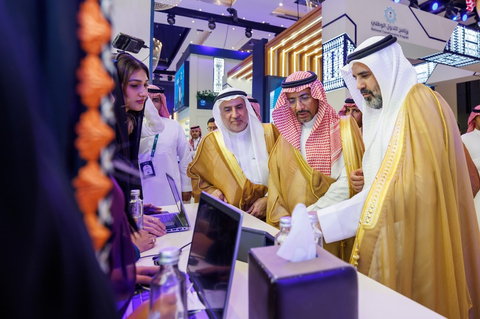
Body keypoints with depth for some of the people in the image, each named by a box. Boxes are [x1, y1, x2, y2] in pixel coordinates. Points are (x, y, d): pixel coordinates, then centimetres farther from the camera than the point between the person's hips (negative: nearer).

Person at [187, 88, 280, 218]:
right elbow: (195, 174, 15)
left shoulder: (269, 133, 4)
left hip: (269, 213, 0)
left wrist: (269, 199, -5)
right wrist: (209, 190, -3)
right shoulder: (210, 142, 5)